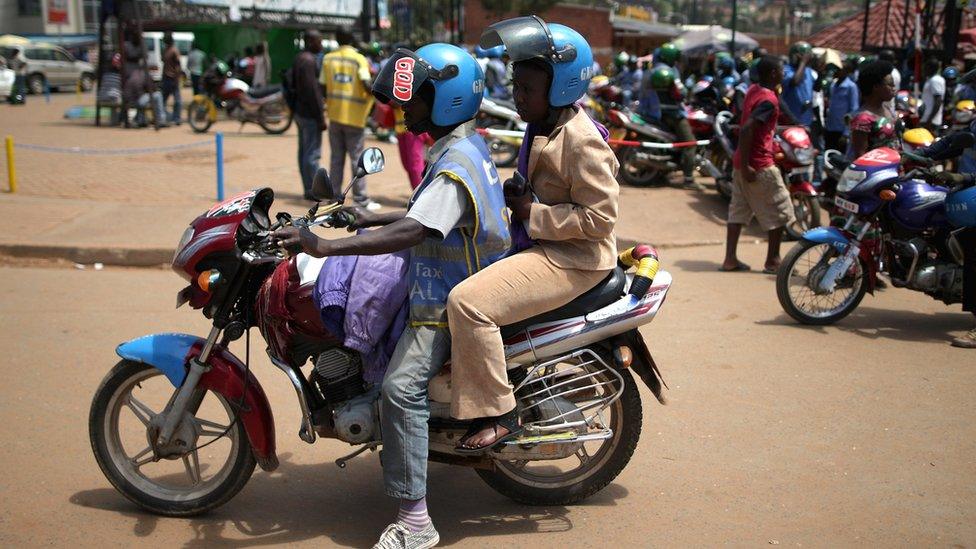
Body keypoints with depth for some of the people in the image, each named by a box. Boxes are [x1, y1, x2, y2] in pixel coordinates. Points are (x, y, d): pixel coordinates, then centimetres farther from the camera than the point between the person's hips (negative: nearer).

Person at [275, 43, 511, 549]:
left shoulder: (456, 166, -24)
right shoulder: (465, 146, 10)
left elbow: (412, 232, -37)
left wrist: (324, 246, -40)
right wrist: (373, 219, 27)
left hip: (447, 299, -11)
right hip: (444, 283, 11)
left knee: (402, 388, -23)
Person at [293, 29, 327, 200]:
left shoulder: (299, 58, 14)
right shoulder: (308, 61, -17)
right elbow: (312, 91, -21)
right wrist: (321, 118, -19)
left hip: (300, 112, 10)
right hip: (310, 115, -10)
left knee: (304, 152, 12)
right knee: (312, 153, -6)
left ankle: (308, 189, 19)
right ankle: (313, 191, -3)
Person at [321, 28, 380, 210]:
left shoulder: (328, 59, 5)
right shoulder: (359, 59, -7)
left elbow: (323, 87, 3)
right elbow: (366, 84, -18)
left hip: (335, 115, 4)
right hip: (354, 116, -3)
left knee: (336, 158, 11)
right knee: (357, 158, 2)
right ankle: (361, 200, 2)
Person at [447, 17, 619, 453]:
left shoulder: (580, 140, -19)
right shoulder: (543, 127, 13)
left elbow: (599, 216, -23)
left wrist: (533, 215, -21)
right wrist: (515, 199, 10)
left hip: (571, 260, -11)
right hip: (539, 244, 11)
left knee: (468, 301, -27)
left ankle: (496, 413, -16)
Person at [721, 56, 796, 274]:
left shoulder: (753, 90, 7)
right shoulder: (769, 100, -20)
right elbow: (746, 129, -29)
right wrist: (746, 166, -26)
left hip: (743, 162, 9)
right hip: (759, 166, -9)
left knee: (739, 210, 11)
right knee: (780, 212, 4)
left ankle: (730, 258, 12)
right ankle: (772, 261, 10)